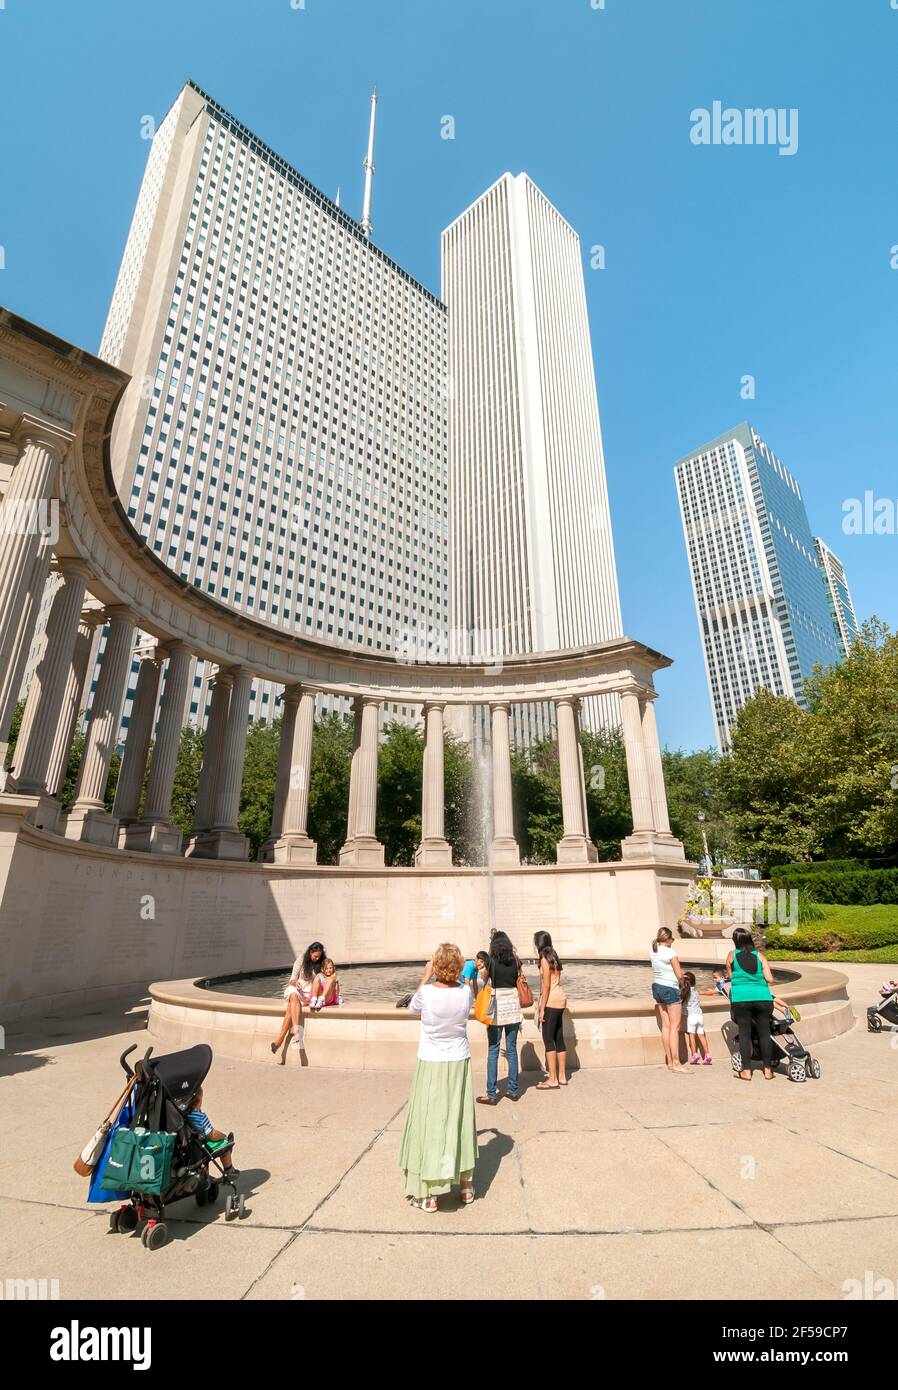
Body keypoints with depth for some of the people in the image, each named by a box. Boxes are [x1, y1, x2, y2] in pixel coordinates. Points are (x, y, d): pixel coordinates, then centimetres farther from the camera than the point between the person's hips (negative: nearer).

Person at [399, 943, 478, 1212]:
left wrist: (426, 977, 7)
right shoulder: (465, 991, -13)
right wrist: (456, 978, 8)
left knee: (429, 1123, 8)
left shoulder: (427, 993, -21)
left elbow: (413, 1007, 3)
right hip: (459, 1064, 3)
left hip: (431, 1066, -3)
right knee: (460, 1120, 17)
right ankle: (465, 1185, 31)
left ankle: (429, 1194, 18)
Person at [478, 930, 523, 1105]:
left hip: (496, 1009, -4)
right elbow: (519, 985, 8)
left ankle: (491, 1094, 6)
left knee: (493, 1051, 3)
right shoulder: (515, 961, 1)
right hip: (513, 1007, 4)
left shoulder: (491, 962, -8)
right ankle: (513, 1090, 20)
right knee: (512, 1050, 13)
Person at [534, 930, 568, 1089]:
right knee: (559, 1039, 13)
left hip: (551, 1002, -9)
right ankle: (562, 1076, 20)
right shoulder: (553, 957, 11)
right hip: (560, 1000, 9)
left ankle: (553, 1080, -1)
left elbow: (546, 986, -16)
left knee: (548, 1040, -3)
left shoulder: (545, 959, -14)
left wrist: (542, 1009, -13)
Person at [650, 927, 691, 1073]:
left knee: (665, 1026, 10)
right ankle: (676, 1063, -2)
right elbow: (679, 975, -13)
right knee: (675, 1027, -2)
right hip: (670, 989, -7)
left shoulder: (654, 952, 7)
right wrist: (683, 983, 8)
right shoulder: (670, 952, -15)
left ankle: (669, 1062, 15)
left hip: (657, 987, 7)